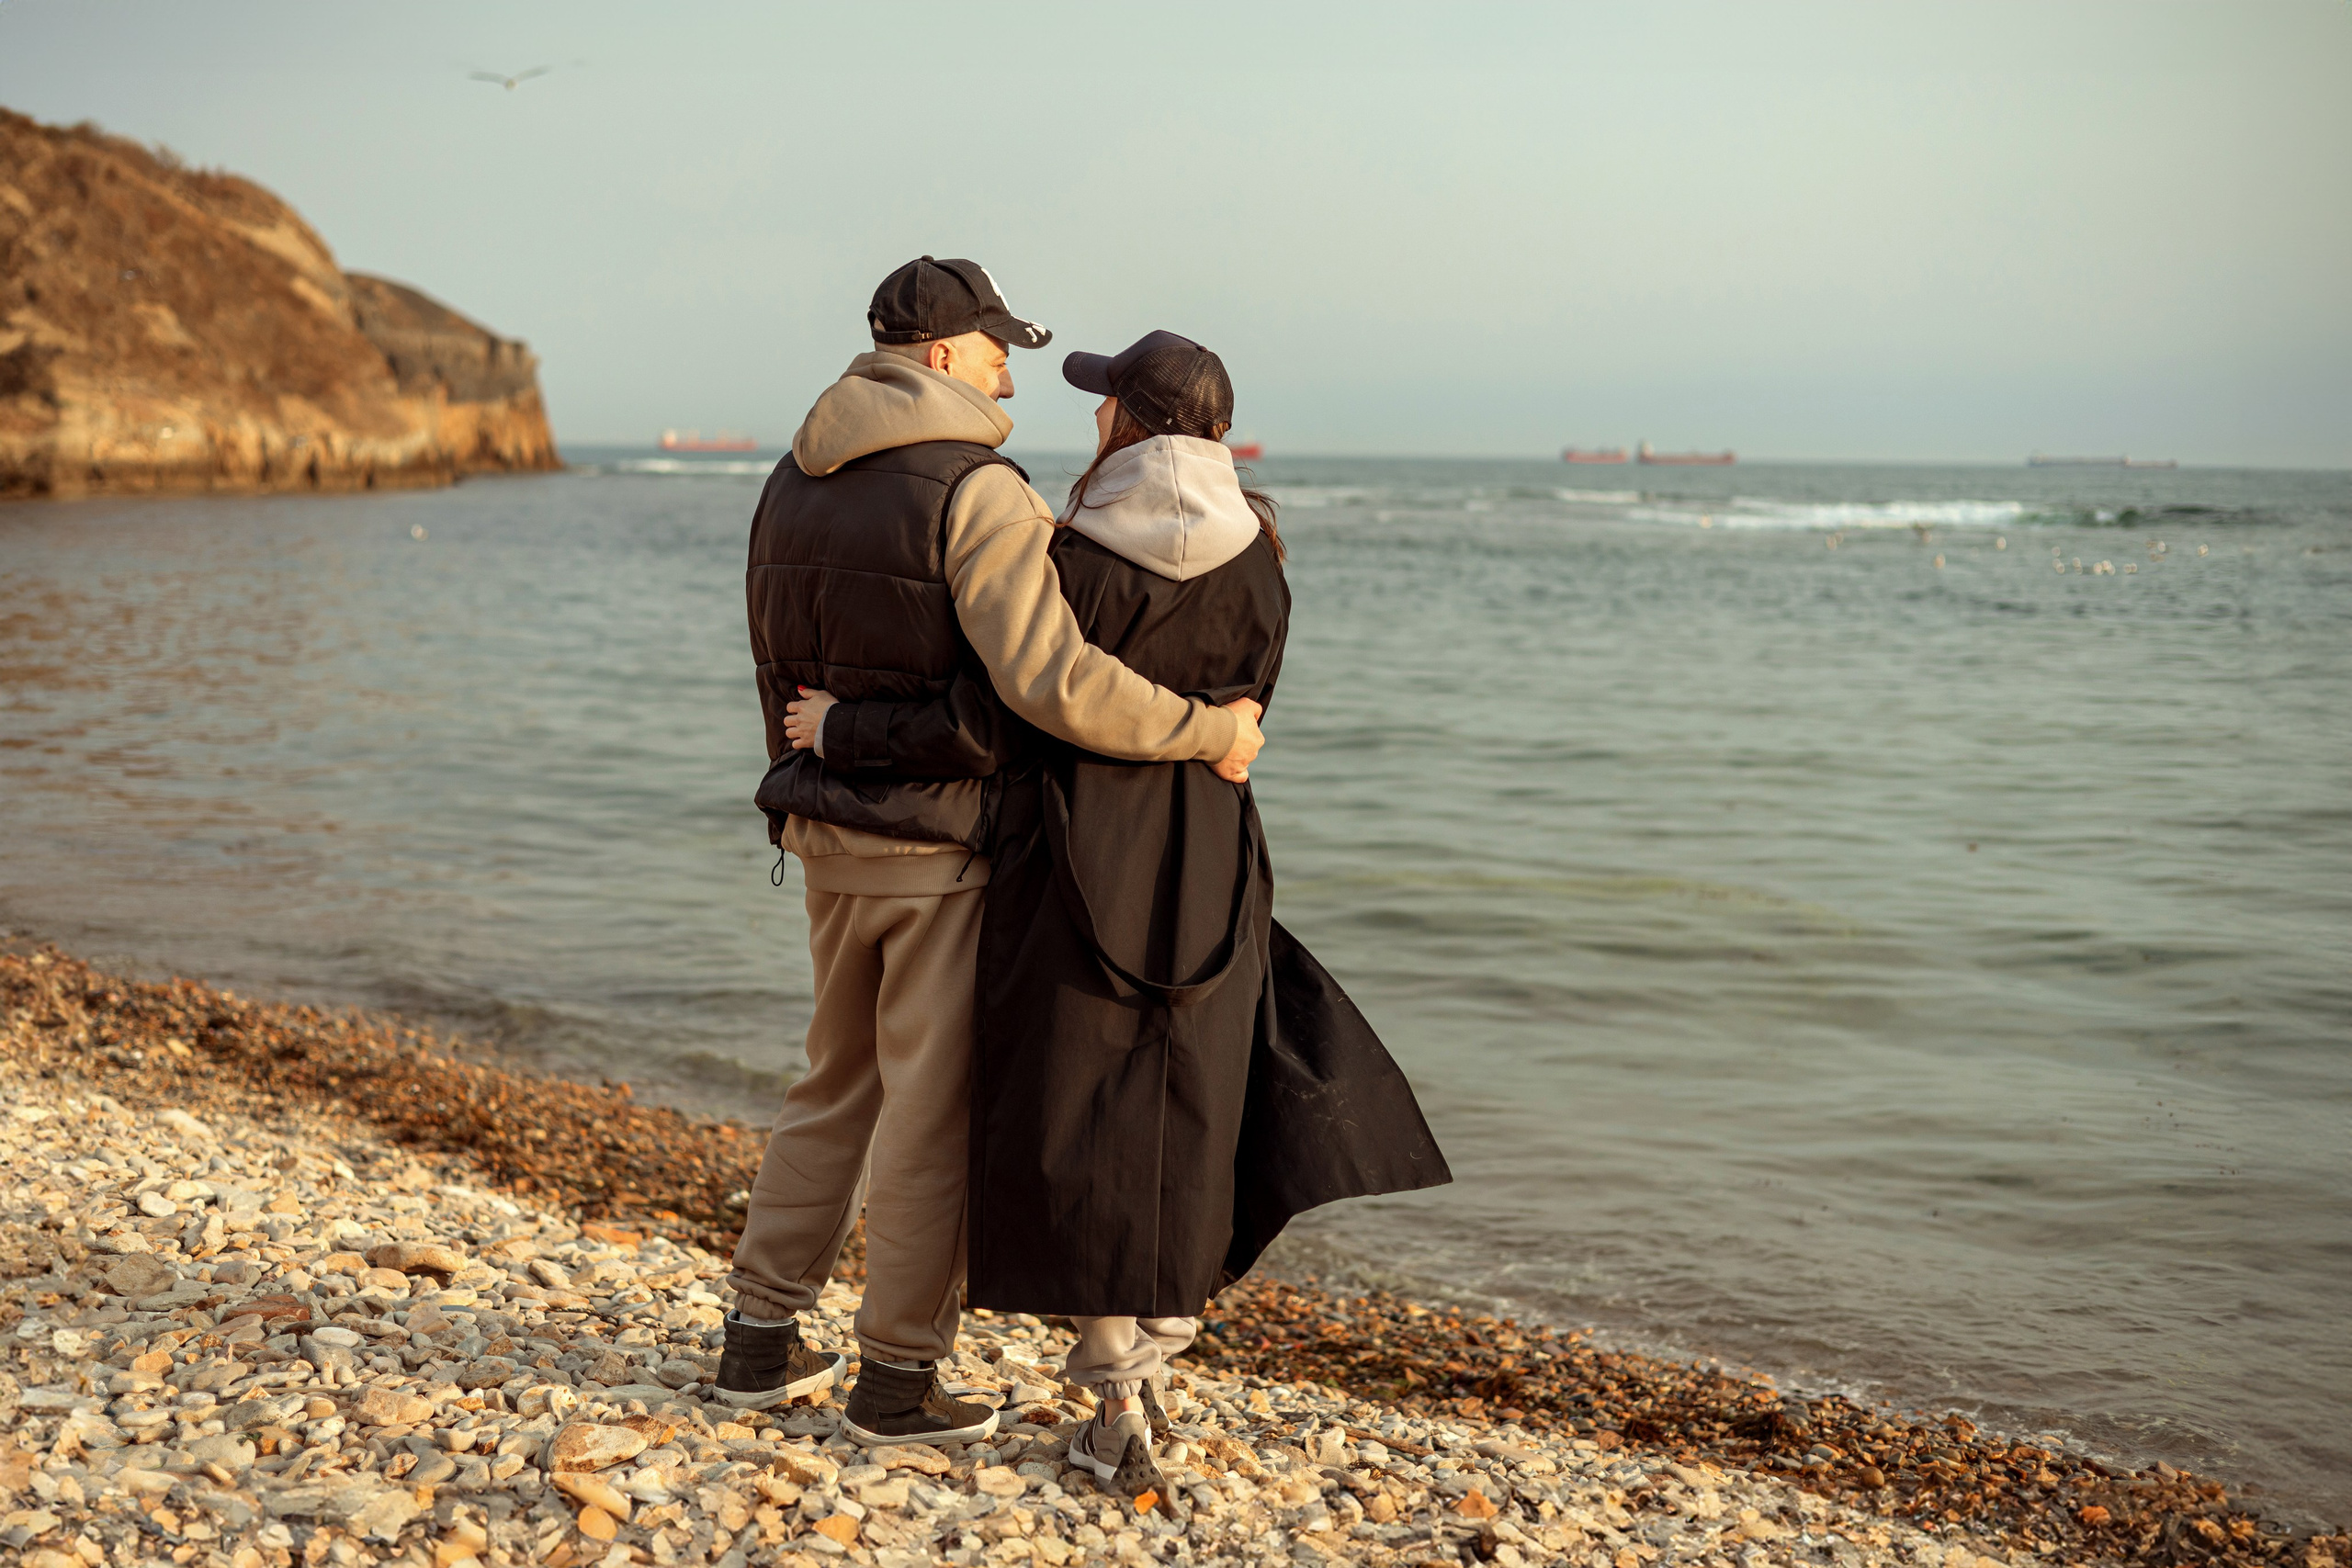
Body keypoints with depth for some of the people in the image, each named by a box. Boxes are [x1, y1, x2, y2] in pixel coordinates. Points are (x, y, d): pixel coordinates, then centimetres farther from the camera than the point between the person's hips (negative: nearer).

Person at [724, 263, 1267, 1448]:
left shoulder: (792, 485, 8)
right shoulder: (976, 492, -16)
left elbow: (780, 665, 13)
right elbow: (1054, 682, -26)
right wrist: (1209, 730, -16)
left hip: (829, 836, 7)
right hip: (947, 840, -7)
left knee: (837, 1082, 20)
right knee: (931, 1108, 4)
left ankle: (763, 1337, 25)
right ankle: (897, 1377, 13)